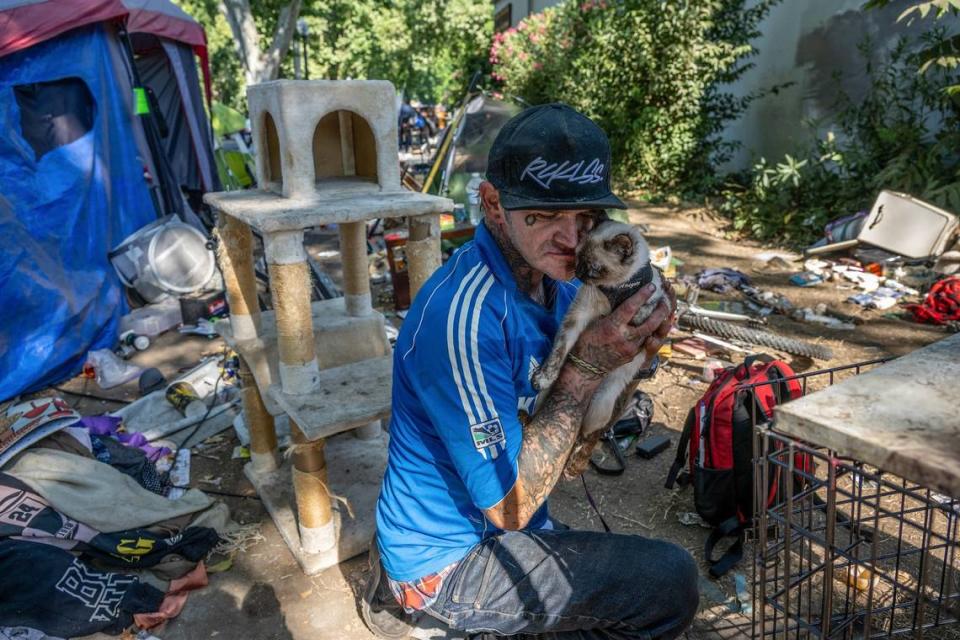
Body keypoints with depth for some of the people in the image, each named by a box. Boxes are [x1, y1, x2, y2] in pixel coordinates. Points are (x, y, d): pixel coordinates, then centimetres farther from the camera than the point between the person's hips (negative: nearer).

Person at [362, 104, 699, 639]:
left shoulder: (559, 288, -3)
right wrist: (587, 367, -26)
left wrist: (625, 360, -16)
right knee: (671, 581, -9)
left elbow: (569, 462, -1)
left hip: (501, 530, 8)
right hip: (449, 557, -7)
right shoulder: (466, 316, -29)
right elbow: (509, 504, -25)